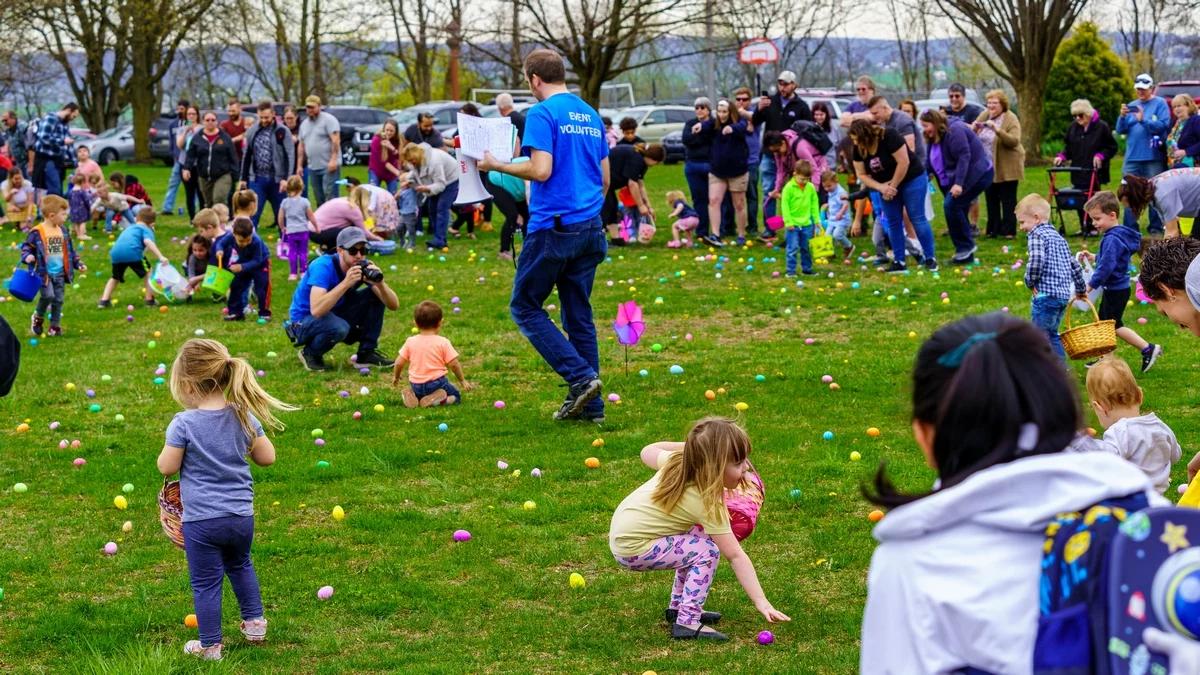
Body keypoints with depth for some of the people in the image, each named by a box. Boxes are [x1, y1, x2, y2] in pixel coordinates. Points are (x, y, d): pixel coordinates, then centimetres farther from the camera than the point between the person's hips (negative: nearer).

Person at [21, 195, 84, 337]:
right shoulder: (37, 232, -11)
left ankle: (55, 326, 16)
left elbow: (69, 251, 18)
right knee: (48, 295, -19)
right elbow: (27, 247, -4)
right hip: (44, 272, -6)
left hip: (60, 273, 6)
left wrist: (78, 264, 15)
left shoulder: (63, 231, 8)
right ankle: (38, 318, 8)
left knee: (58, 300, 5)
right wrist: (27, 256, -23)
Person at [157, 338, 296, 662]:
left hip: (201, 520, -5)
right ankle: (254, 622, 37)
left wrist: (170, 448, 9)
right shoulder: (244, 417, -3)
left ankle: (210, 646, 15)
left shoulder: (184, 424, -17)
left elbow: (167, 467, -10)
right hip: (241, 514, 5)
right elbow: (267, 457, 4)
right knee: (240, 565, 30)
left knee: (206, 583, 8)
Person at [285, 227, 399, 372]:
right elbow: (316, 310, -42)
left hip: (336, 315, 6)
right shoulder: (324, 267, -28)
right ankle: (310, 353, -6)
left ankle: (367, 353, 0)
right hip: (304, 321, -6)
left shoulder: (363, 267, -11)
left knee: (375, 295, -8)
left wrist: (380, 283, -33)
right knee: (339, 327, -37)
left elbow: (394, 305, -13)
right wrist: (346, 283, -44)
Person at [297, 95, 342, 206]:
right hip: (313, 167, 7)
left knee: (330, 195, -12)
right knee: (319, 198, 9)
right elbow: (302, 146, 21)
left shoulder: (328, 119, -6)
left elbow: (336, 140, -14)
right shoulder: (304, 124, 18)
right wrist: (300, 165, 16)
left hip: (329, 166, -7)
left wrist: (333, 159, -22)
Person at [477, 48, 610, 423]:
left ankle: (581, 377, -10)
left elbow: (541, 169, -19)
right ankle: (590, 405, 10)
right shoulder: (591, 115, 15)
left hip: (553, 228, -7)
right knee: (579, 315, 11)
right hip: (590, 230, 7)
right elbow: (605, 178, 19)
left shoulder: (542, 113, -9)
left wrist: (496, 166, -6)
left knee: (525, 307, 4)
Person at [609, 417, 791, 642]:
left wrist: (691, 446, 15)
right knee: (707, 551, -13)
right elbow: (735, 556, -22)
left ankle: (678, 606, 27)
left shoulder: (678, 461, -3)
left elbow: (648, 452, 18)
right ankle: (687, 623, -14)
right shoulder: (707, 503, -22)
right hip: (633, 550, -9)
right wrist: (761, 602, -21)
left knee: (696, 540, 20)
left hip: (622, 531, 9)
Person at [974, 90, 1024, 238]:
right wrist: (973, 128, -12)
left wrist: (997, 130, -33)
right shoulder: (984, 115, 7)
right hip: (988, 167, 6)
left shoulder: (1011, 119, -10)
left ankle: (1008, 230, 2)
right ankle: (993, 229, 15)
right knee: (991, 200, 9)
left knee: (1008, 201, -1)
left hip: (1006, 168, -6)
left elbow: (1014, 141, -22)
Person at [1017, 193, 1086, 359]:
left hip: (1046, 294, -9)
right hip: (1064, 294, 9)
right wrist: (1081, 289, 34)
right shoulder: (1058, 237, 20)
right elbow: (1074, 264, 24)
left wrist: (1029, 282, -7)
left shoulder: (1037, 235, -8)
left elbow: (1036, 261, -24)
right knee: (1051, 335, 20)